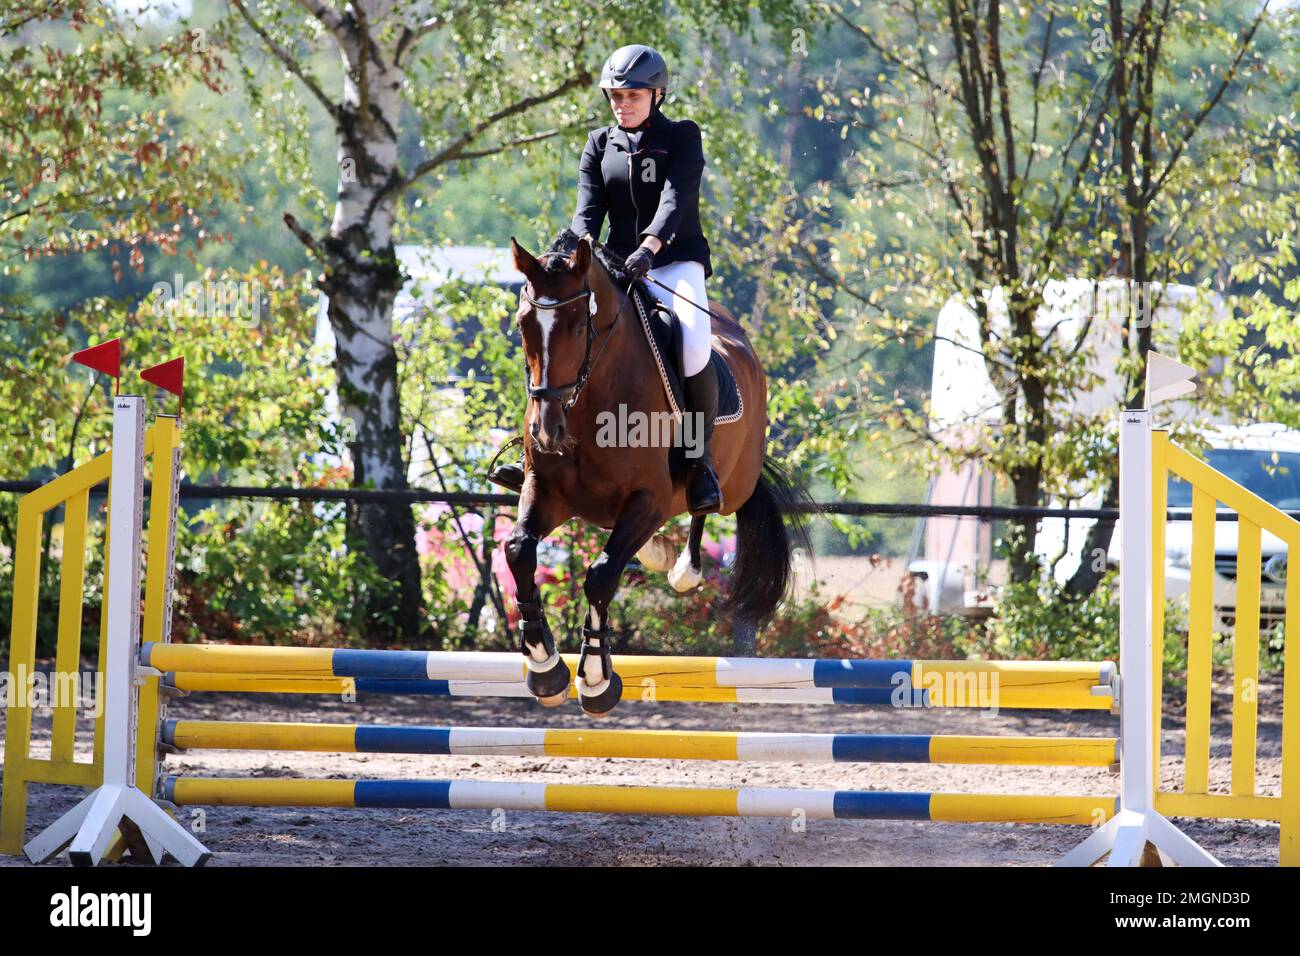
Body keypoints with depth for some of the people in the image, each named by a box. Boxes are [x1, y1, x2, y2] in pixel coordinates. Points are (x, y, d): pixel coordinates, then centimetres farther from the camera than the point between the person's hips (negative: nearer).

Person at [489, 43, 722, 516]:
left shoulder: (682, 137, 1)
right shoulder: (599, 146, 12)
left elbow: (675, 198, -16)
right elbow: (588, 209, 1)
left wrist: (649, 246, -33)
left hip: (676, 262, -4)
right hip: (618, 266, 4)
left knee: (693, 345, -32)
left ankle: (701, 458, -14)